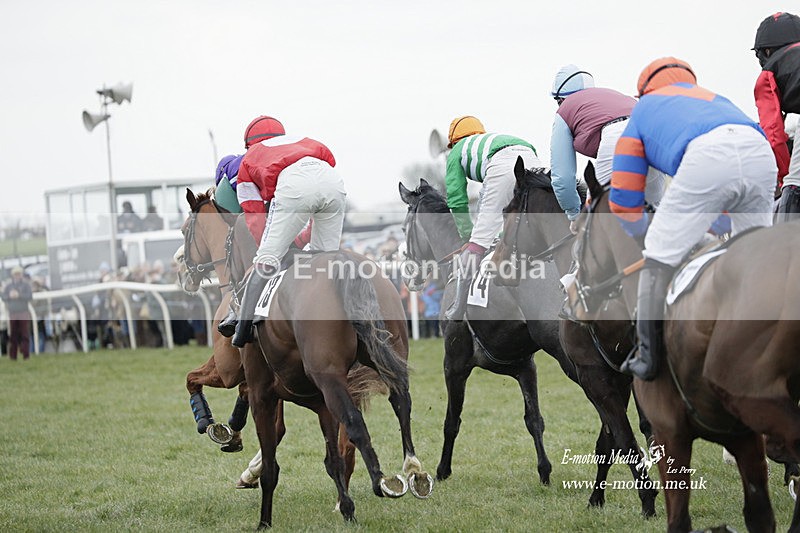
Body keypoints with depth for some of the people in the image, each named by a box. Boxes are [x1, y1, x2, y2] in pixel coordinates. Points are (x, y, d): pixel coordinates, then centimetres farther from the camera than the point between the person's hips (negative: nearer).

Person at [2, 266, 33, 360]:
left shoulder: (26, 284, 1)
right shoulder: (8, 285, 9)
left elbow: (30, 296, -8)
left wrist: (19, 295, -20)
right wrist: (10, 295, -15)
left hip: (24, 314, -2)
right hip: (12, 314, 2)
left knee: (25, 335, -7)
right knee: (13, 336, 0)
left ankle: (26, 355, -7)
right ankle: (13, 356, 3)